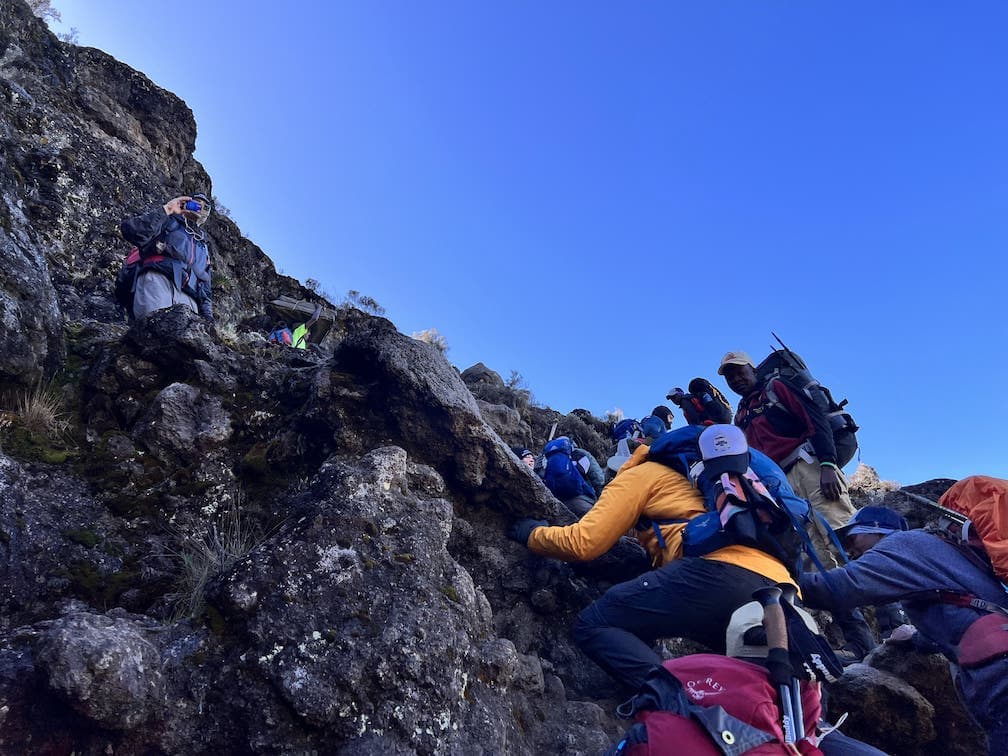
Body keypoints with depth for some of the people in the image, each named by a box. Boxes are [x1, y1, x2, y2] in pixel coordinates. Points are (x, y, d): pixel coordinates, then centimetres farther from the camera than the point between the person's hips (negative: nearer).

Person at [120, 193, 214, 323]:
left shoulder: (203, 247, 38)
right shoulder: (168, 222, 24)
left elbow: (204, 288, 32)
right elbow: (130, 230, 4)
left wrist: (208, 317, 15)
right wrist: (166, 210, 6)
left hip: (187, 297, 3)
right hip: (157, 279, -3)